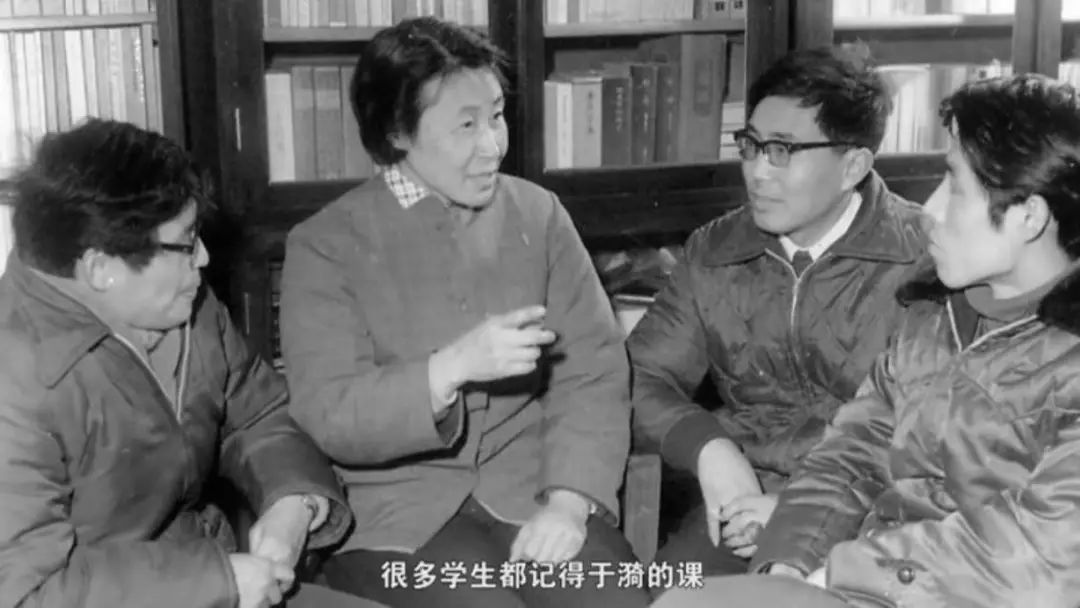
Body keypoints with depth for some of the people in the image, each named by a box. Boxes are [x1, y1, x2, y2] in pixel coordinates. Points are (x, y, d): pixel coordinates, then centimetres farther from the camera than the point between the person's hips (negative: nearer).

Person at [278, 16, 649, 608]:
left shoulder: (538, 213, 6)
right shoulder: (325, 244, -3)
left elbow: (593, 368, 2)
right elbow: (330, 419, -9)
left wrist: (568, 499, -13)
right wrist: (452, 368, -24)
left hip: (531, 492, 2)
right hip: (397, 513, -2)